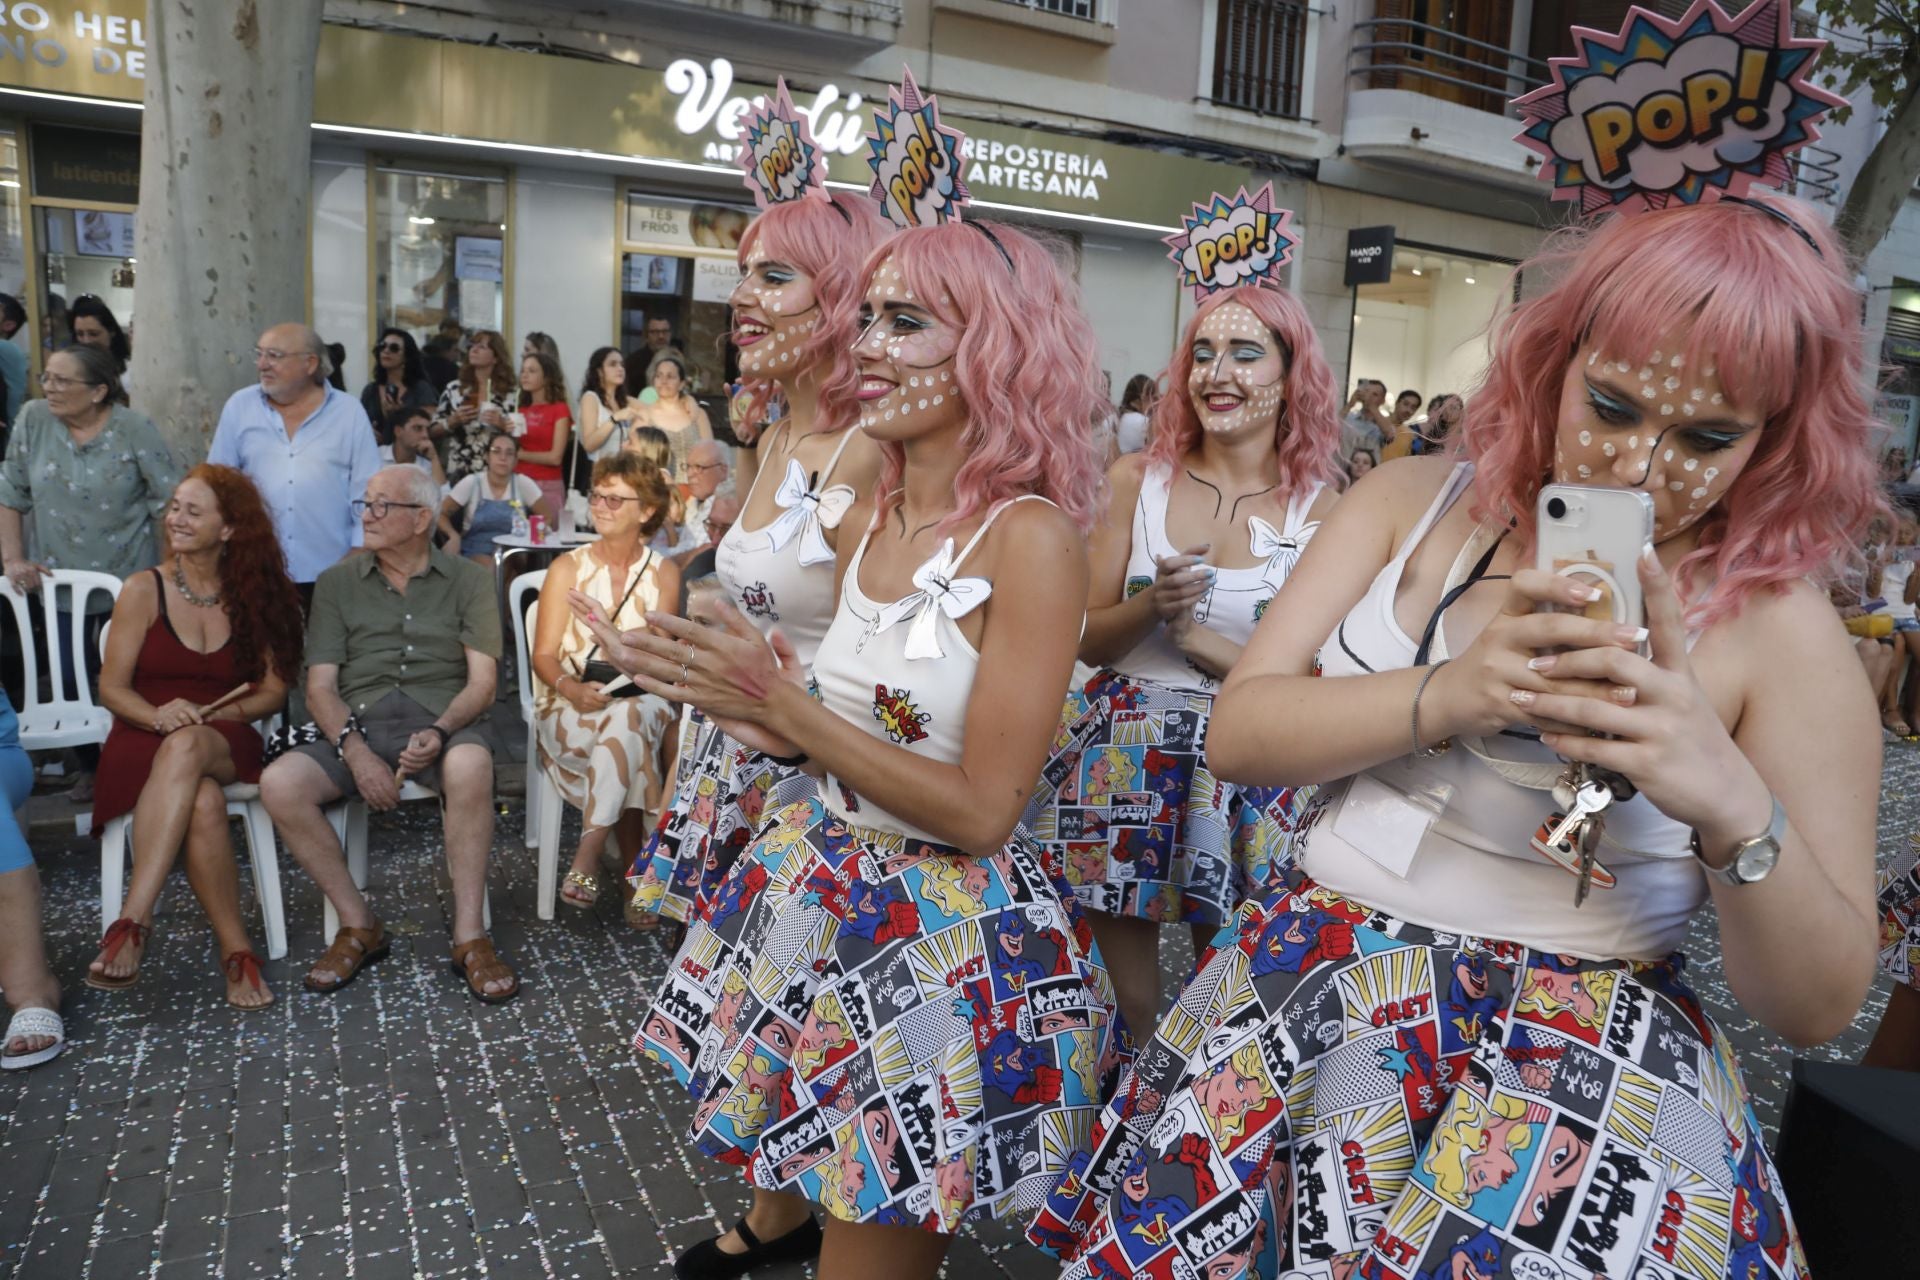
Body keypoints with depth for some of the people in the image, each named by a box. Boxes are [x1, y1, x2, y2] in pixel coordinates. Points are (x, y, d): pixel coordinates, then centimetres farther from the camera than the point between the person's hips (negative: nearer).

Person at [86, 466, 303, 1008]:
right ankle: (235, 953, -32)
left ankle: (131, 924, -41)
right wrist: (158, 715, -18)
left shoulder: (254, 595, 9)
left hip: (224, 744, 0)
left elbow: (273, 690, 4)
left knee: (186, 748, -39)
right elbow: (111, 687, 3)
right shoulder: (144, 590, 5)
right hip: (144, 741, 0)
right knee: (203, 802, -36)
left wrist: (207, 716, -12)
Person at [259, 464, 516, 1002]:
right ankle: (359, 926, -7)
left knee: (471, 764, -37)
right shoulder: (338, 583, 15)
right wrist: (355, 753, -12)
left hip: (443, 721, -3)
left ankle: (469, 938, -27)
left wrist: (440, 731, -19)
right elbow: (320, 687, 7)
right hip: (357, 723, 3)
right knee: (279, 784, -25)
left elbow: (481, 682, 1)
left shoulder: (467, 581, 10)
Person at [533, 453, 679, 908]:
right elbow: (544, 656, 0)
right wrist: (573, 688, -22)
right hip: (570, 707, 0)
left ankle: (588, 854, -35)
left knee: (627, 719, -36)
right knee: (628, 732, -34)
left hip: (642, 700, 1)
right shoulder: (568, 567, 5)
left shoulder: (664, 572, 7)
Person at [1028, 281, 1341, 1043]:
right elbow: (1090, 642, 1)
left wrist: (1195, 635, -15)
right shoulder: (1137, 479, -1)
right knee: (1123, 996, 9)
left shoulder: (1318, 509, -4)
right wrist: (1153, 603, -18)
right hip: (1123, 757, 1)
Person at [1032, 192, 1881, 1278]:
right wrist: (1449, 695, -23)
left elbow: (1820, 1005, -6)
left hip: (1581, 1072, -2)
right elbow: (1237, 732, -8)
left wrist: (1735, 805, -25)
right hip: (1310, 997, 3)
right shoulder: (1415, 502, 0)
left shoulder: (1781, 628, -7)